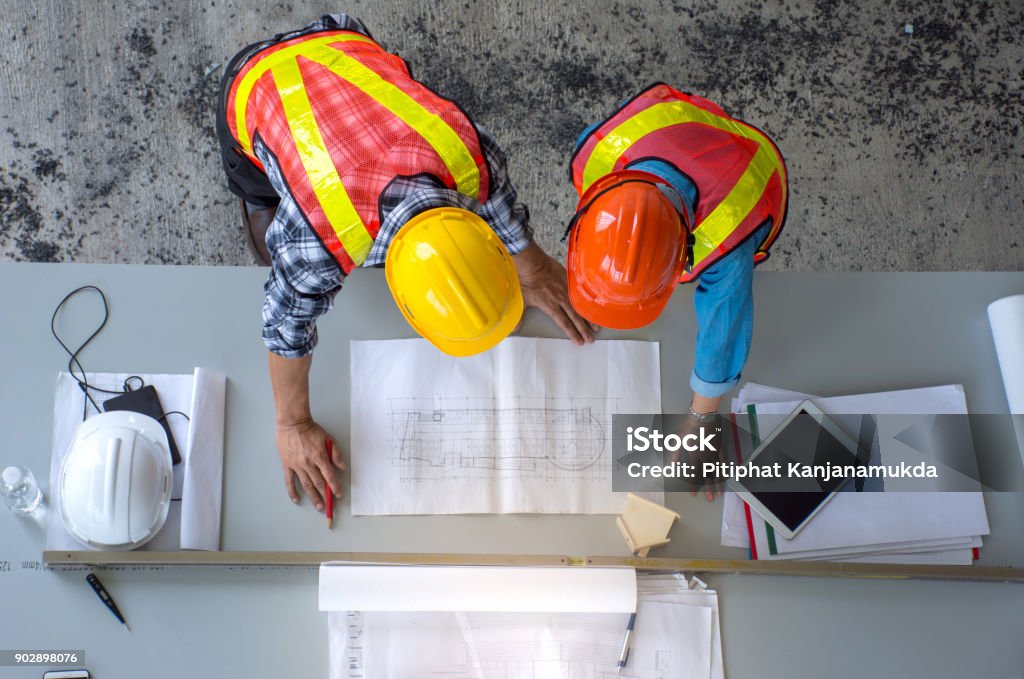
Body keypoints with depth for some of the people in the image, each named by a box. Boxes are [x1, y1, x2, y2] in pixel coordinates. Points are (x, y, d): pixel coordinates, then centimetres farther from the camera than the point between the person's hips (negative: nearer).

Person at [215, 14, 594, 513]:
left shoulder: (469, 153, -37)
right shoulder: (314, 242, -45)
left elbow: (504, 211, -13)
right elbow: (288, 329, -25)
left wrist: (534, 272, 6)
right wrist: (293, 426, -10)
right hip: (254, 91, -2)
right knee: (279, 251, 6)